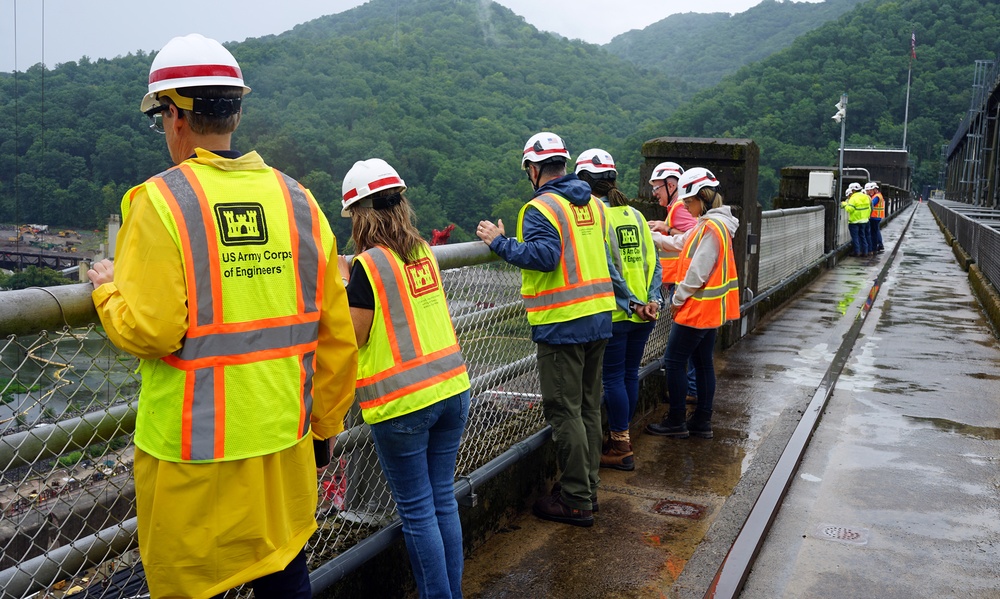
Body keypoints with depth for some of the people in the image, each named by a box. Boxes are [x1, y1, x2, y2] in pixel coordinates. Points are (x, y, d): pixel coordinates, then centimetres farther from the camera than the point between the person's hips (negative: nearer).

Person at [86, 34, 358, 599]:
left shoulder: (161, 200, -12)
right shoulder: (296, 197, 2)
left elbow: (149, 330, -18)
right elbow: (336, 333, 3)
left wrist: (108, 287, 4)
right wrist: (325, 425, 15)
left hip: (194, 448, -4)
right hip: (284, 442, 5)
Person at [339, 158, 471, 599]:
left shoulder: (368, 264, -13)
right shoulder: (423, 253, 8)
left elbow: (351, 341, -8)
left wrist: (341, 285, 2)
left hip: (402, 401, -7)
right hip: (451, 388, 7)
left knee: (417, 511, 6)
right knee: (444, 499, 16)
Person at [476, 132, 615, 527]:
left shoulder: (540, 208, -12)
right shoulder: (594, 204, 12)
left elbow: (544, 256, -26)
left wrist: (500, 243, -15)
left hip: (562, 324, -8)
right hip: (599, 317, 8)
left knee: (564, 412, -1)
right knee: (589, 407, 16)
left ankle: (575, 502, 5)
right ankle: (587, 487, 27)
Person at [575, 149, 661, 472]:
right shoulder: (635, 214, 10)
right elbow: (653, 261, 4)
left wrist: (631, 303, -14)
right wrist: (651, 300, -2)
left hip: (615, 314, -6)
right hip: (643, 314, 7)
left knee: (614, 378, 3)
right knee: (630, 374, 15)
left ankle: (620, 449, 10)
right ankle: (621, 438, 28)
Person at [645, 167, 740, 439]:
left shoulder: (711, 227, -20)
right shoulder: (711, 224, 11)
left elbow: (697, 273, -22)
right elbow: (681, 243, 18)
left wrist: (678, 300, -11)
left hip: (698, 308, -10)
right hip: (709, 309, 10)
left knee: (674, 362, 0)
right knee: (703, 363, 14)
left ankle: (676, 422, 9)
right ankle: (702, 422, 21)